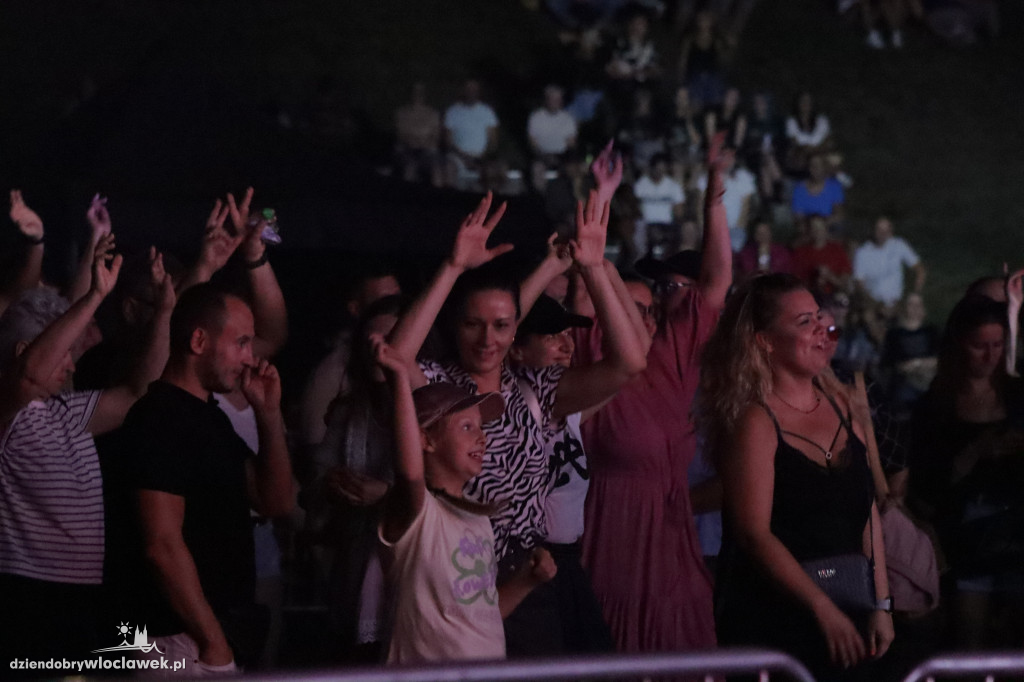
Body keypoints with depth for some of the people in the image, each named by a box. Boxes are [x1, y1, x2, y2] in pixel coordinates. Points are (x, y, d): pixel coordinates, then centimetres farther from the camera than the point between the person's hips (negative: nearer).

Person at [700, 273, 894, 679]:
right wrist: (824, 610, -18)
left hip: (845, 620, 6)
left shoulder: (840, 408, 9)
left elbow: (867, 512, 11)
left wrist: (880, 605, 5)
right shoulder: (755, 422, -10)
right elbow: (755, 534, -16)